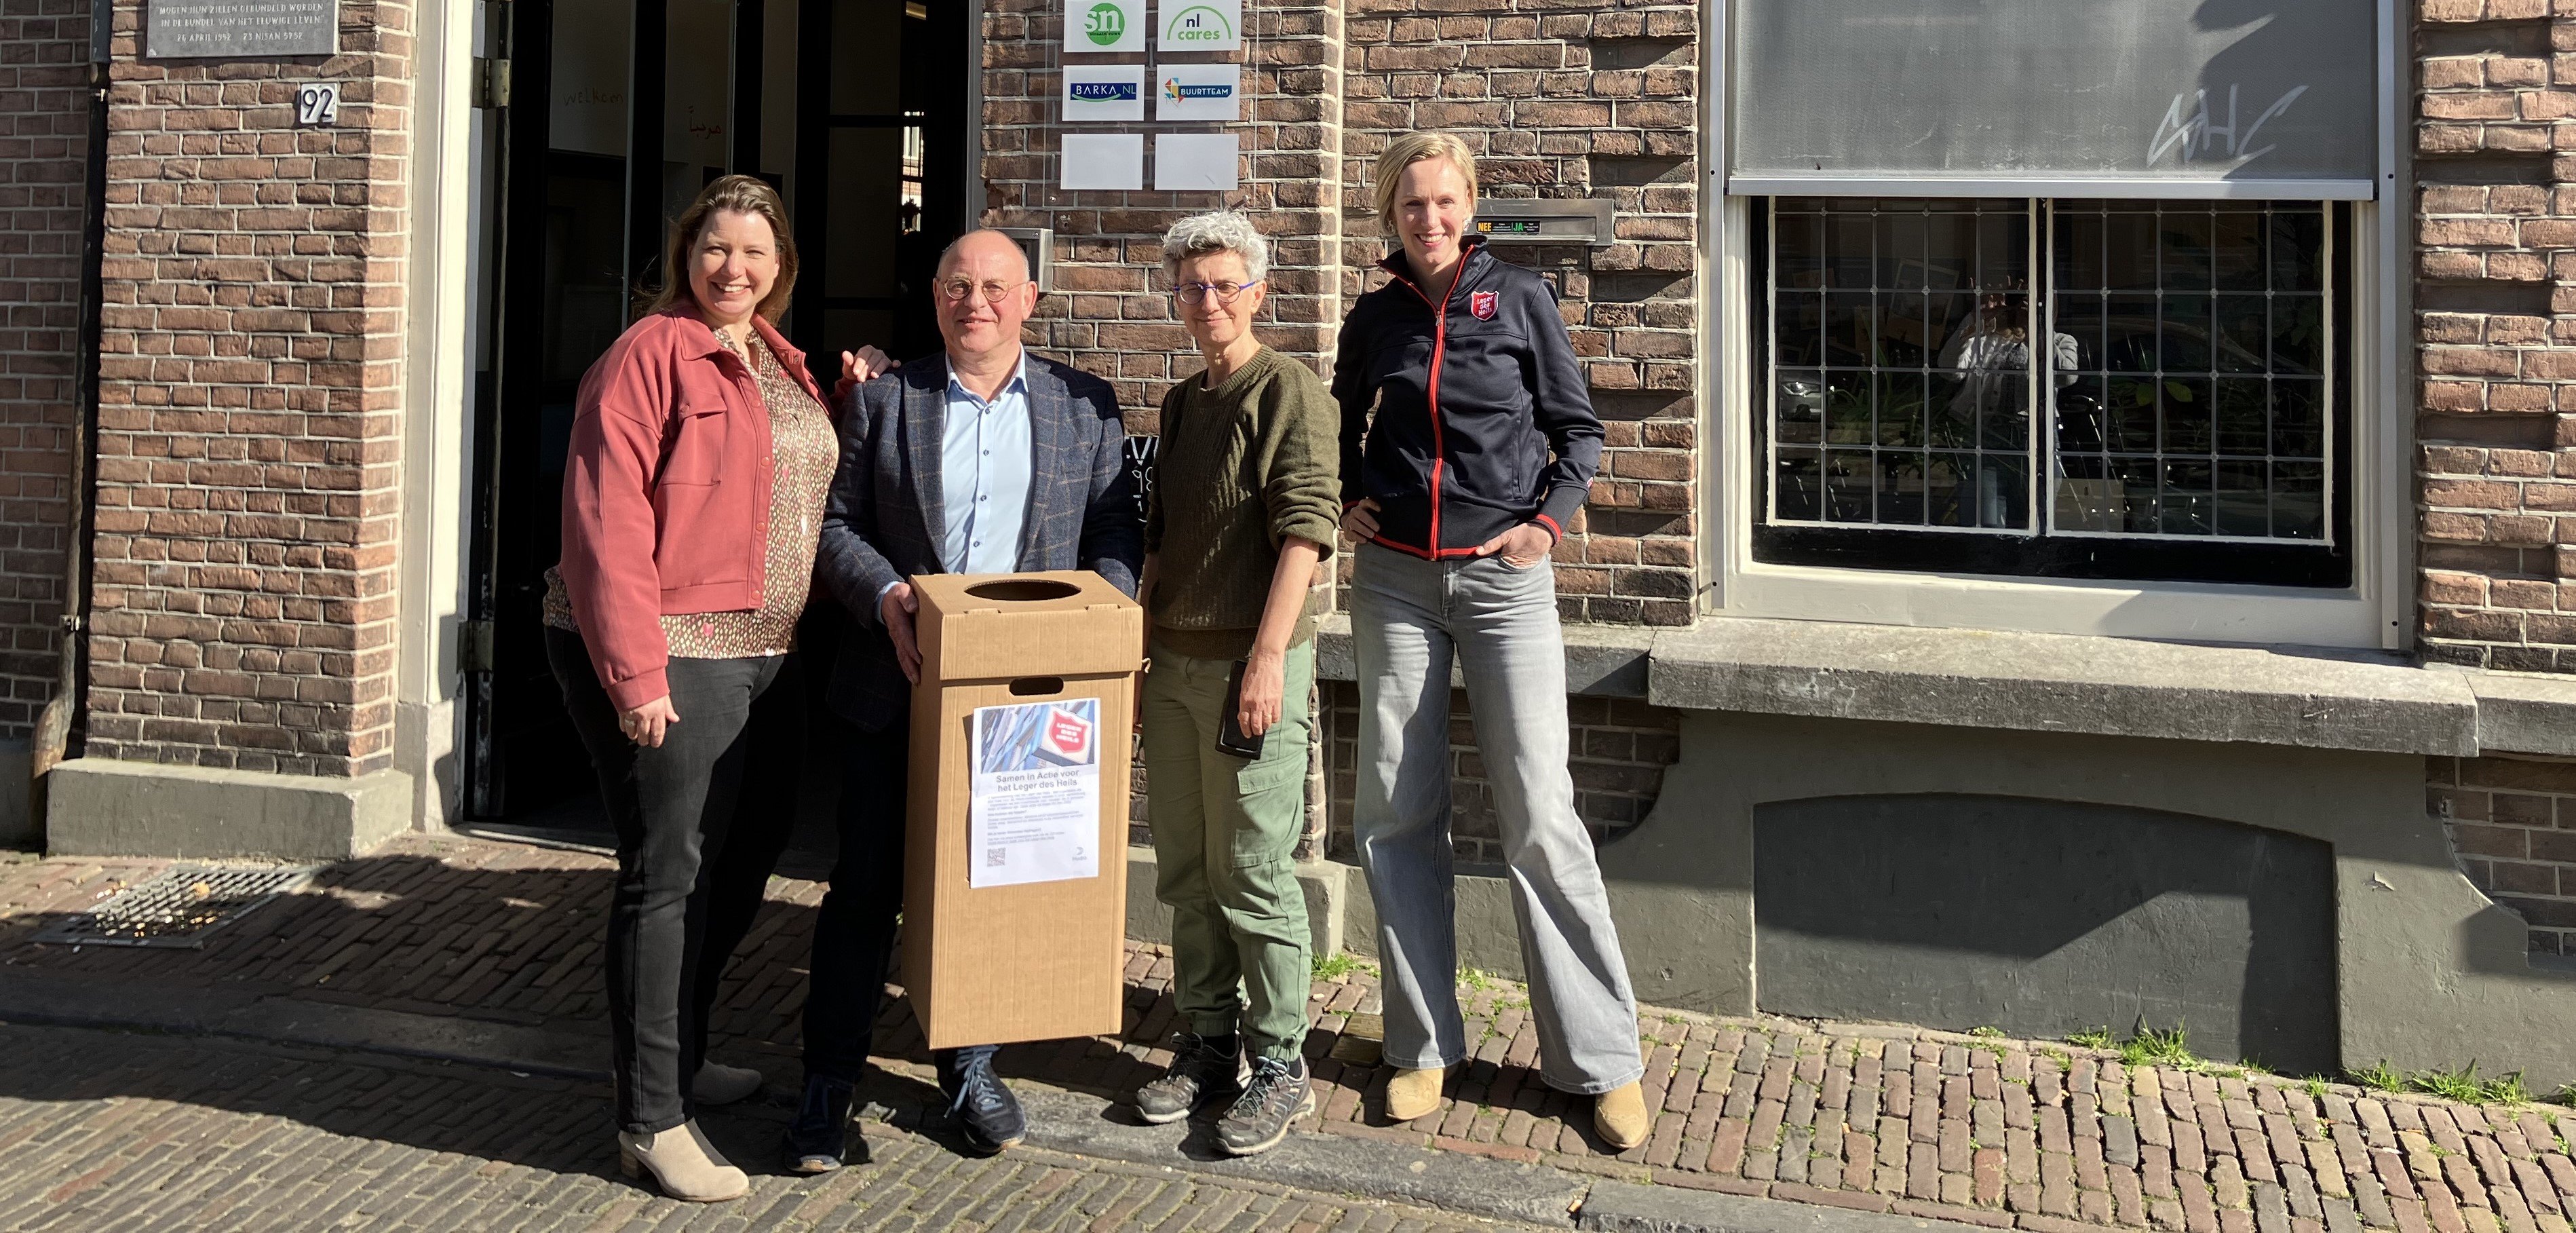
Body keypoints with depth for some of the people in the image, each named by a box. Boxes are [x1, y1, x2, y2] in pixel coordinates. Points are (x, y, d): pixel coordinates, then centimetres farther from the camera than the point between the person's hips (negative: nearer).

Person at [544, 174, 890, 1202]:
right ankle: (651, 1123, 7)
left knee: (743, 862, 17)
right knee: (667, 876, -3)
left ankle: (677, 1056, 36)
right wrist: (634, 673, -20)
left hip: (765, 659, 8)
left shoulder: (780, 364, 14)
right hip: (671, 659, -8)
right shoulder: (651, 354, -10)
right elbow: (607, 522, -16)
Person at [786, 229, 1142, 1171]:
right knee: (867, 882, 4)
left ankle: (969, 1064, 27)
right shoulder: (881, 402, 6)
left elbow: (1115, 526, 5)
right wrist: (884, 595, -14)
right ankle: (830, 1077, 16)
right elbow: (834, 523, 4)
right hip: (905, 686, 0)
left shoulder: (1085, 405, 8)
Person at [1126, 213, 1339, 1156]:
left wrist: (1267, 656, -20)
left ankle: (1280, 1065, 7)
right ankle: (1209, 1043, 23)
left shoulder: (1290, 393, -6)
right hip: (1172, 660, 7)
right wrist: (1141, 642, 17)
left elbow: (1305, 532, -14)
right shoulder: (1181, 403, 17)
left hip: (1251, 662, -7)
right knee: (1185, 869, 11)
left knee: (1254, 874, -3)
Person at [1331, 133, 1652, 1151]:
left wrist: (1549, 520, -7)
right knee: (1395, 814, 2)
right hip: (1394, 578, 3)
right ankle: (1425, 1045, 15)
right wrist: (1347, 499, 8)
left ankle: (1600, 1058, 3)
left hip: (1504, 576, -3)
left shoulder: (1518, 298, 3)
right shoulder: (1374, 319, 10)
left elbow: (1580, 430, 6)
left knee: (1538, 817, -7)